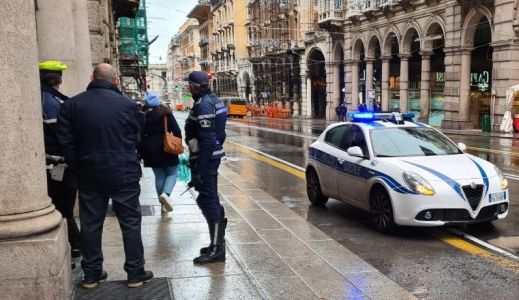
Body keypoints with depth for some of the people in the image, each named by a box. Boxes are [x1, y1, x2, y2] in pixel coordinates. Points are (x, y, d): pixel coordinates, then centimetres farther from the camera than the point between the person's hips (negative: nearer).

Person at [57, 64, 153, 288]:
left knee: (90, 224, 13)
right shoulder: (127, 105, -8)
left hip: (89, 175, 3)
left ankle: (91, 274, 20)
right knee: (130, 223, 7)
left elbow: (66, 141, 0)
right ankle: (136, 273, 13)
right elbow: (138, 139, 3)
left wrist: (78, 167, 8)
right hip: (124, 175, -3)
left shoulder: (72, 104, 0)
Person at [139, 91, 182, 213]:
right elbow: (176, 130, -7)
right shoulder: (166, 114, -5)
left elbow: (140, 136, 4)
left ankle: (163, 204, 12)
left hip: (151, 151, 3)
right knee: (172, 174, 9)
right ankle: (165, 193, -19)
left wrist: (142, 153, 10)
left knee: (159, 176, 12)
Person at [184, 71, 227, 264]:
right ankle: (217, 243, 26)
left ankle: (217, 249, -3)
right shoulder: (213, 101, 13)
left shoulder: (203, 105, -18)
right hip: (214, 154, 10)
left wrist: (199, 170, -22)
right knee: (211, 198, 17)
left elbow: (207, 141, -23)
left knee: (207, 200, -6)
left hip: (205, 158, -10)